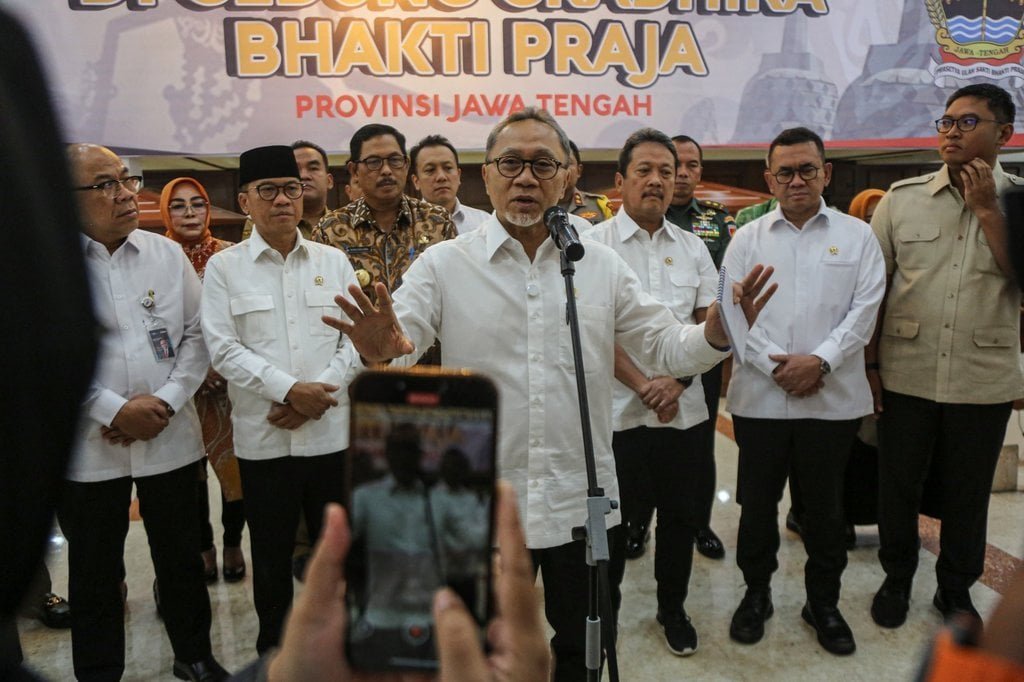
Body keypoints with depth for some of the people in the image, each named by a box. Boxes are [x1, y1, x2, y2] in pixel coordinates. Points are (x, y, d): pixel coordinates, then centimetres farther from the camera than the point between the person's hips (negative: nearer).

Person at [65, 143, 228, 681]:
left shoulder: (168, 254, 3)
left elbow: (197, 334, 3)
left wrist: (166, 401, -9)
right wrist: (115, 411, -13)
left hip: (169, 438, 2)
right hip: (88, 448, -2)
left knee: (181, 557, 15)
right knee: (94, 571, 13)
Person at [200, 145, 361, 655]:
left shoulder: (334, 261, 7)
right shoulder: (223, 267, 2)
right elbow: (224, 348, -6)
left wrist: (318, 392, -12)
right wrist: (290, 390, -15)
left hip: (332, 432, 1)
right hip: (262, 437, -1)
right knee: (271, 554, 13)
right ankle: (274, 648, 33)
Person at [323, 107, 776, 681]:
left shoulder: (602, 266, 4)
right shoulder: (443, 265, -3)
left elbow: (666, 347, 5)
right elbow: (401, 345, -11)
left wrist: (715, 333, -16)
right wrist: (380, 351, -34)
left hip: (585, 505, 2)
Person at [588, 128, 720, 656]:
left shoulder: (693, 247, 9)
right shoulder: (594, 245, -4)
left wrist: (676, 381, -9)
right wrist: (643, 385, -17)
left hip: (684, 409, 4)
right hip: (616, 409, -4)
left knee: (682, 514, 14)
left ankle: (673, 608, 35)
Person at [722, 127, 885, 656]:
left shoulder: (856, 236, 5)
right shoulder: (748, 239, 6)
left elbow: (864, 310, -2)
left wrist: (820, 360, -14)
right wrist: (778, 364, -11)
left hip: (833, 397, 0)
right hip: (760, 396, 0)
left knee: (825, 505, 11)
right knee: (757, 502, 10)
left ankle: (823, 602, 30)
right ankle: (756, 593, 29)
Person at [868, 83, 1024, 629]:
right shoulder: (902, 198, 1)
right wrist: (870, 362, -2)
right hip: (905, 375, 0)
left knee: (967, 494, 14)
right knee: (897, 487, 12)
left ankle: (956, 589, 35)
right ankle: (896, 579, 33)